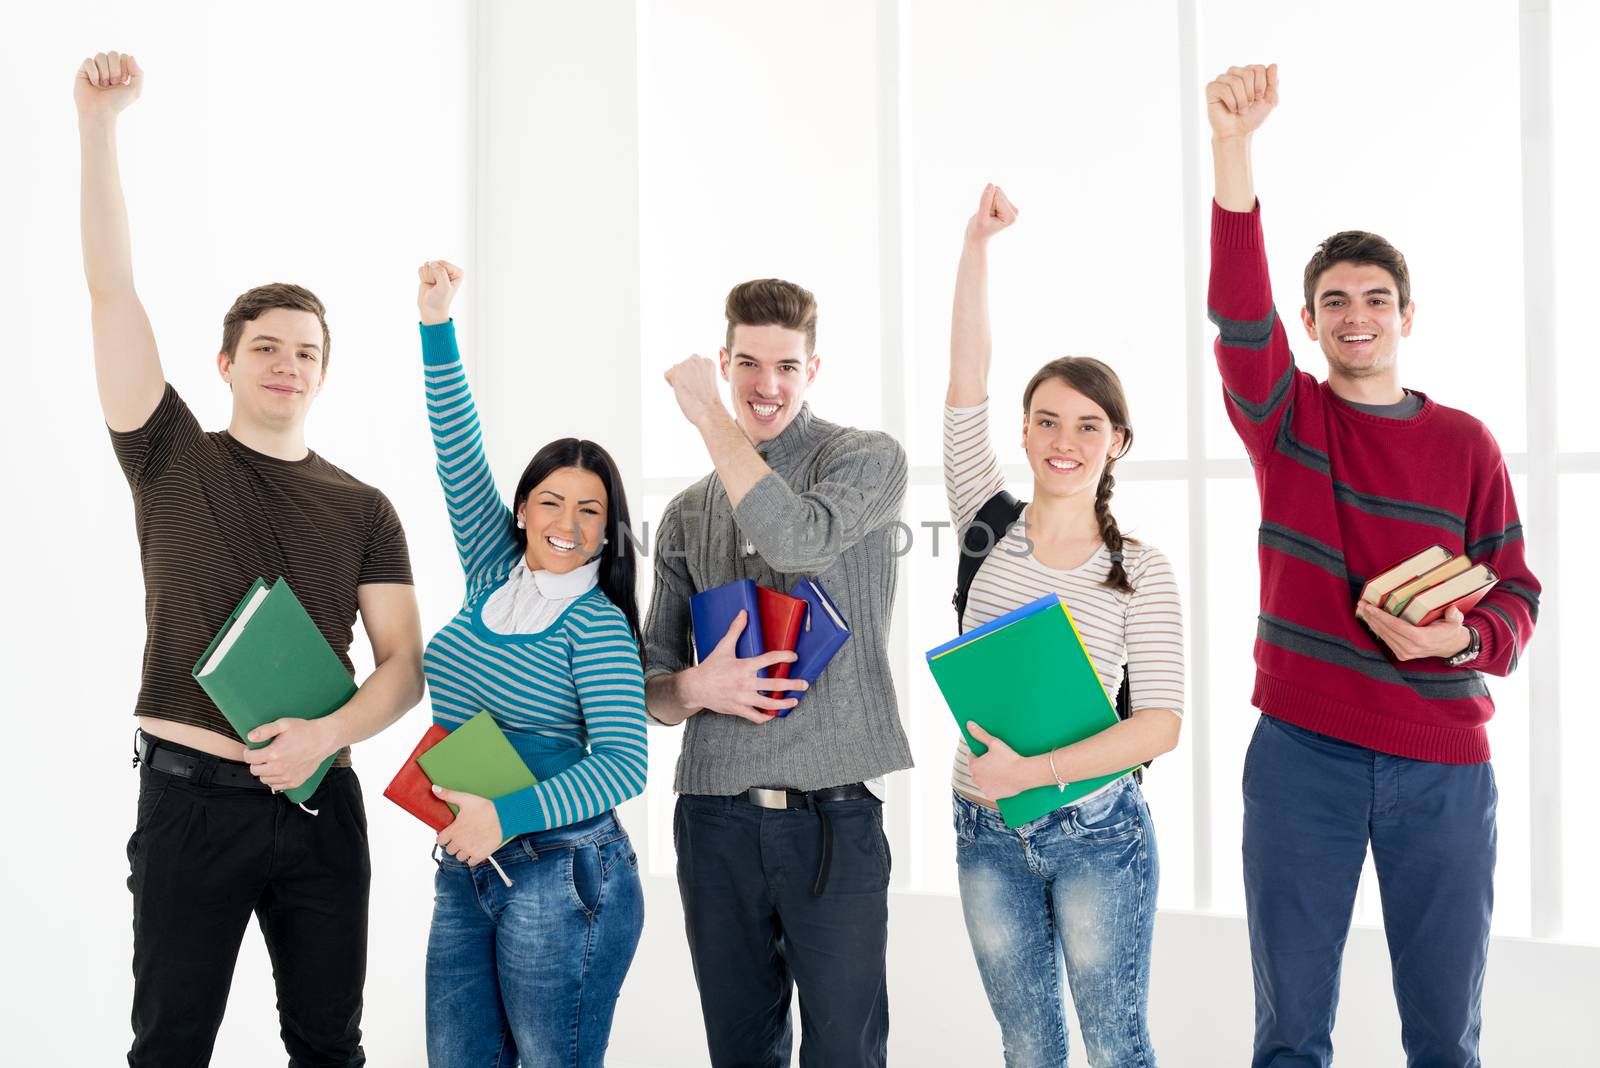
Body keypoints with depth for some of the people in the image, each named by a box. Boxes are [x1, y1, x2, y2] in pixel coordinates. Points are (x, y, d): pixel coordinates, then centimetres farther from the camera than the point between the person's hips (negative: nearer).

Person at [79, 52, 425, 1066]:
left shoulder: (365, 511, 8)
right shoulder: (174, 462, 3)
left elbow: (404, 664, 3)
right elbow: (112, 291, -6)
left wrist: (329, 731, -18)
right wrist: (100, 122, -13)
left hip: (319, 798, 2)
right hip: (191, 795, -2)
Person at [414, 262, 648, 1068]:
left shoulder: (597, 623, -7)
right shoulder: (494, 577, 9)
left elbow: (623, 764, -15)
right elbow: (462, 462, 6)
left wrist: (508, 814, -24)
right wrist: (436, 328, 0)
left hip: (560, 872, -6)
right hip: (466, 871, 6)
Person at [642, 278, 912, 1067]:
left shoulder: (867, 459, 2)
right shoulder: (688, 515, 15)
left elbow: (798, 536, -21)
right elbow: (654, 688, 16)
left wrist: (709, 416, -11)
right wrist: (696, 688, -8)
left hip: (833, 819, -4)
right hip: (716, 822, 4)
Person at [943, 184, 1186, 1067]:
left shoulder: (1142, 572, -5)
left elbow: (1161, 724, -11)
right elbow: (965, 389, -5)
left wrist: (1035, 770, -22)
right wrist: (977, 246, -10)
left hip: (1097, 834, -3)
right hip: (988, 836, 3)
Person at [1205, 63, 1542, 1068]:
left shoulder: (1466, 444, 6)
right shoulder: (1286, 419, 3)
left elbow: (1515, 596, 7)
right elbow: (1239, 308, -14)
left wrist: (1463, 638, -17)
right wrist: (1234, 147, -28)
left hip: (1443, 763, 1)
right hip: (1303, 751, -1)